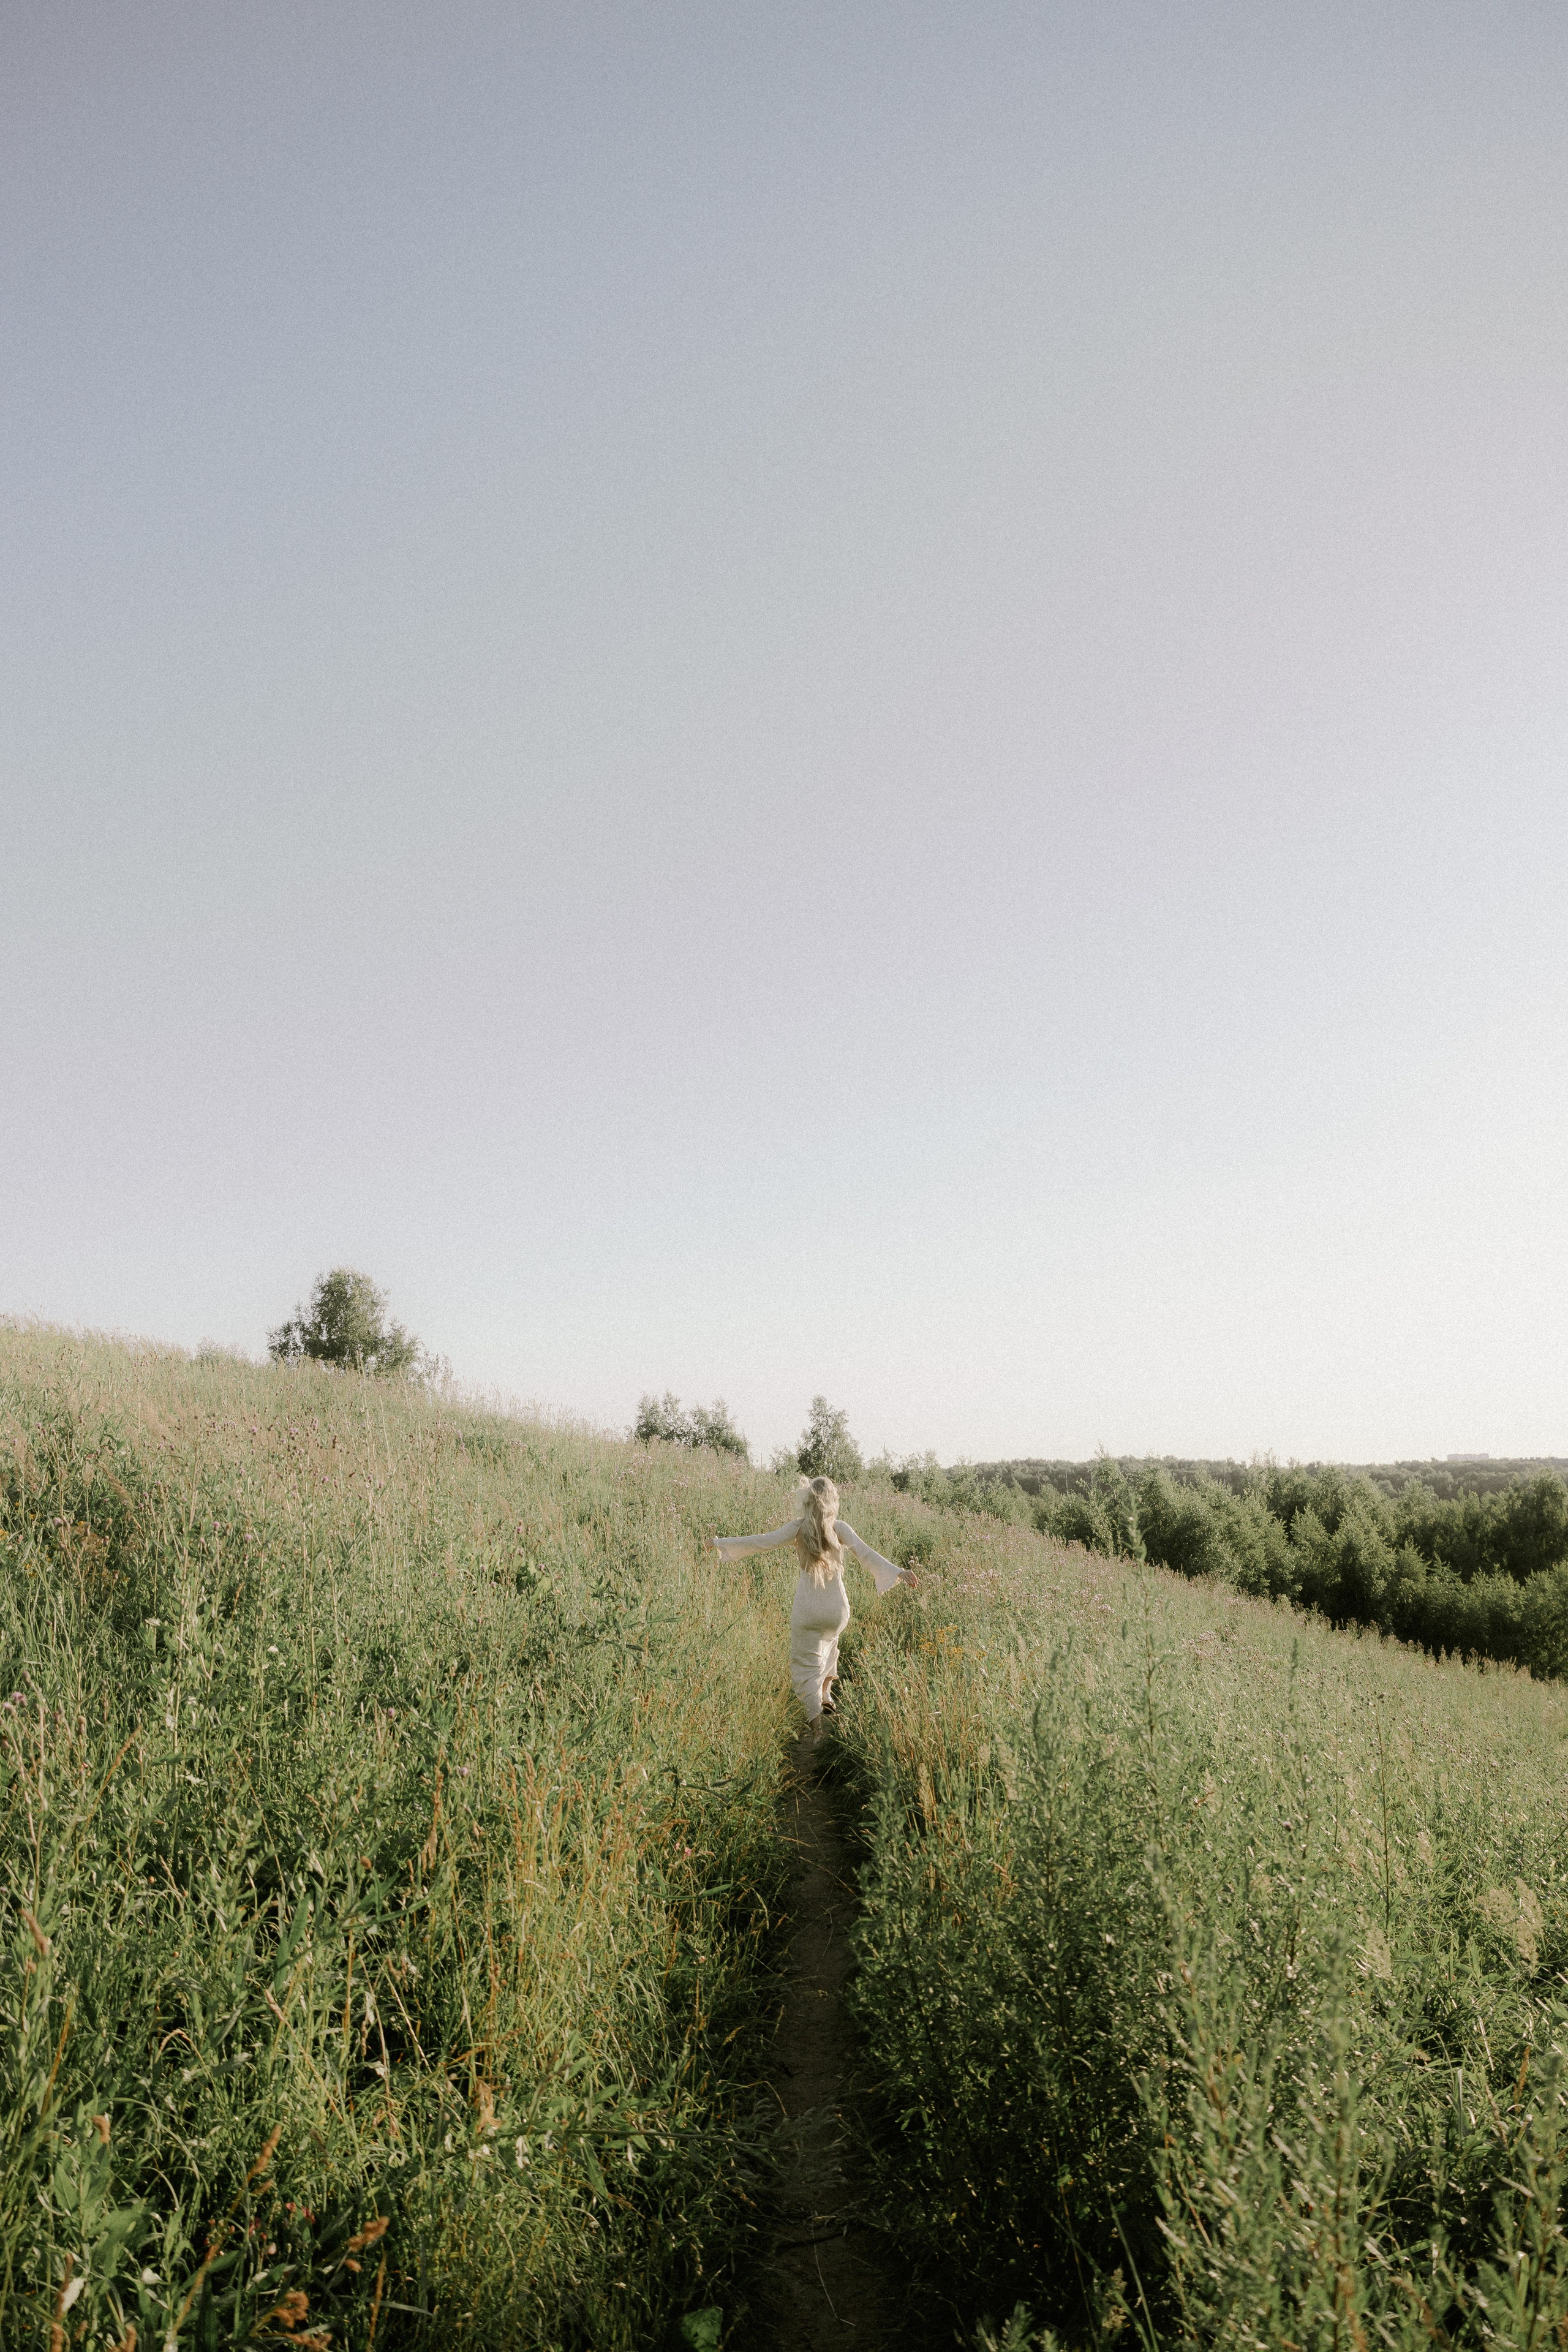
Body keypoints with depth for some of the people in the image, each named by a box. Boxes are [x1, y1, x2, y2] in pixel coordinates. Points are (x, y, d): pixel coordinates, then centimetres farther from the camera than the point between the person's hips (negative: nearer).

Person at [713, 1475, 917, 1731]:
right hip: (837, 1609, 2)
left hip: (807, 1611, -2)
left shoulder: (798, 1528, -8)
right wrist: (898, 1572, -24)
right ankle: (826, 1693, 30)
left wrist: (720, 1542, 0)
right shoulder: (839, 1528, -7)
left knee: (806, 1663, 8)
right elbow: (865, 1553, -19)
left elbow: (763, 1542, -8)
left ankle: (815, 1719, -8)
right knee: (828, 1642, 34)